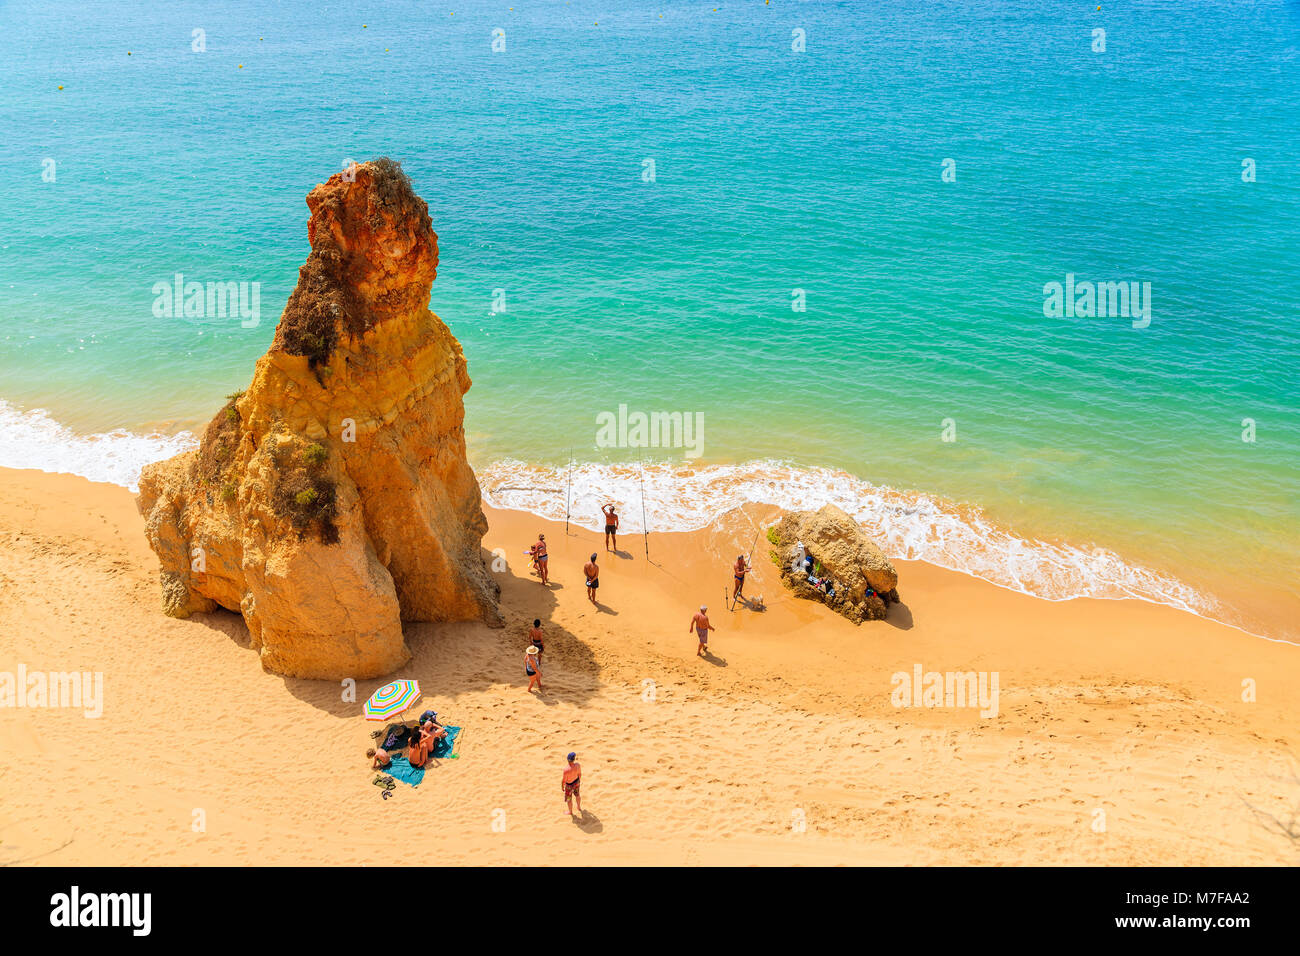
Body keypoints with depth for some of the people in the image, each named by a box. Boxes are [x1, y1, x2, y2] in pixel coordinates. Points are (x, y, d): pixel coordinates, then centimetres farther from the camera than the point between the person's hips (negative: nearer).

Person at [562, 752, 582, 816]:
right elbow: (579, 773, -7)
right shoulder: (578, 765, -27)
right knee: (577, 794, 33)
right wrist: (579, 780, 14)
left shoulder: (566, 770, -41)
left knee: (568, 799, 24)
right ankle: (579, 808, 57)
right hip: (577, 782, 5)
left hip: (570, 785, -5)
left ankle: (570, 812, 48)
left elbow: (564, 781, -25)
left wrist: (562, 786, -3)